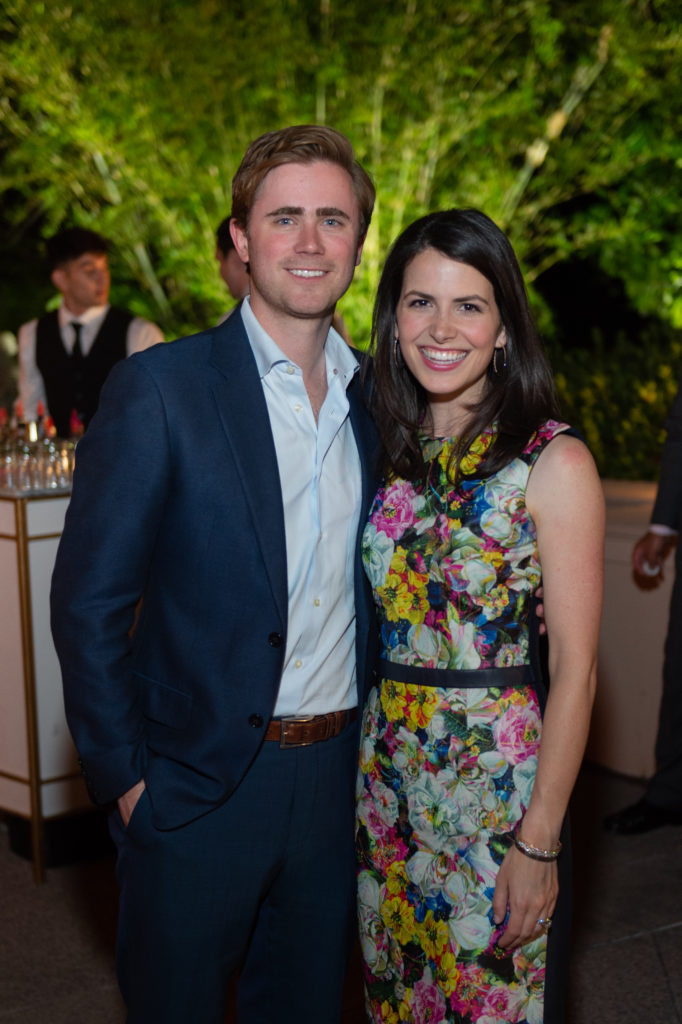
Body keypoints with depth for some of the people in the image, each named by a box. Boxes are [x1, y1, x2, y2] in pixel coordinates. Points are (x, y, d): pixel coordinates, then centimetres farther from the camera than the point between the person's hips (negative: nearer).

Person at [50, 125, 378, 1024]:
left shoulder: (376, 396, 5)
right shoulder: (159, 389, -12)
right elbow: (88, 602, -11)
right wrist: (123, 778, -11)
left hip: (338, 775, 5)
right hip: (196, 782, -4)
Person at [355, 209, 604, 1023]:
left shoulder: (553, 462, -12)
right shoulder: (385, 450, 4)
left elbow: (575, 669, -13)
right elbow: (380, 619, 10)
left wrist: (540, 842, -15)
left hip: (501, 782, -5)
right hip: (387, 774, 5)